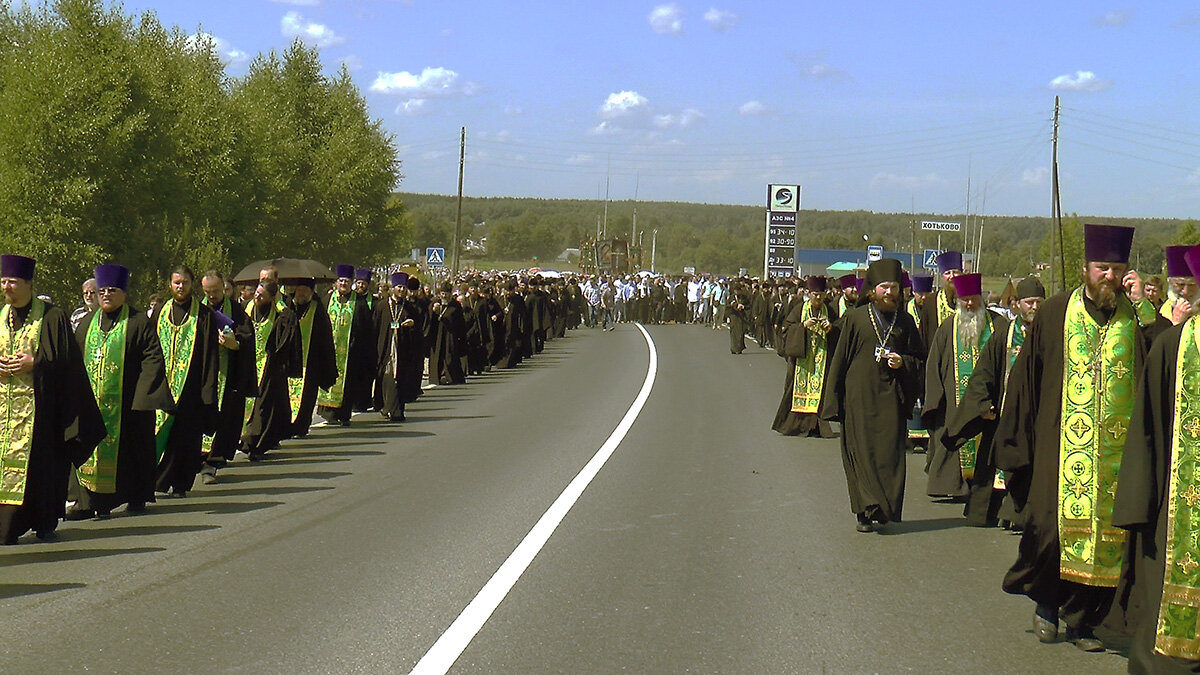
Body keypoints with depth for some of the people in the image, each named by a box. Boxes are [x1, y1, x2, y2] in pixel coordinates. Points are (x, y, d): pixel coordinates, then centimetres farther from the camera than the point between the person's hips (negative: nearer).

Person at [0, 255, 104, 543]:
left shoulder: (52, 317, 0)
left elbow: (65, 358, -5)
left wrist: (34, 363, -15)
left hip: (40, 405, -4)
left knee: (41, 462, -4)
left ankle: (44, 523, 6)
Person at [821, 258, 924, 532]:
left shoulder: (905, 321, 9)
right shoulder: (855, 318, 3)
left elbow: (919, 359, 15)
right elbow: (840, 358, 4)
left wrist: (903, 363, -9)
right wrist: (834, 400, 0)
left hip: (891, 397, 1)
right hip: (859, 395, -1)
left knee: (890, 454, -3)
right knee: (861, 453, -2)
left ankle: (884, 510, 7)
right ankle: (867, 511, 1)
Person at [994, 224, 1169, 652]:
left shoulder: (1137, 314, 5)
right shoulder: (1055, 313, 4)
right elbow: (1027, 375, 7)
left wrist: (1142, 306, -13)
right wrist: (1018, 437, 6)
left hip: (1117, 445, 1)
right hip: (1063, 441, -1)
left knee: (1106, 530, 2)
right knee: (1051, 521, -8)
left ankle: (1083, 620, 16)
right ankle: (1046, 600, 18)